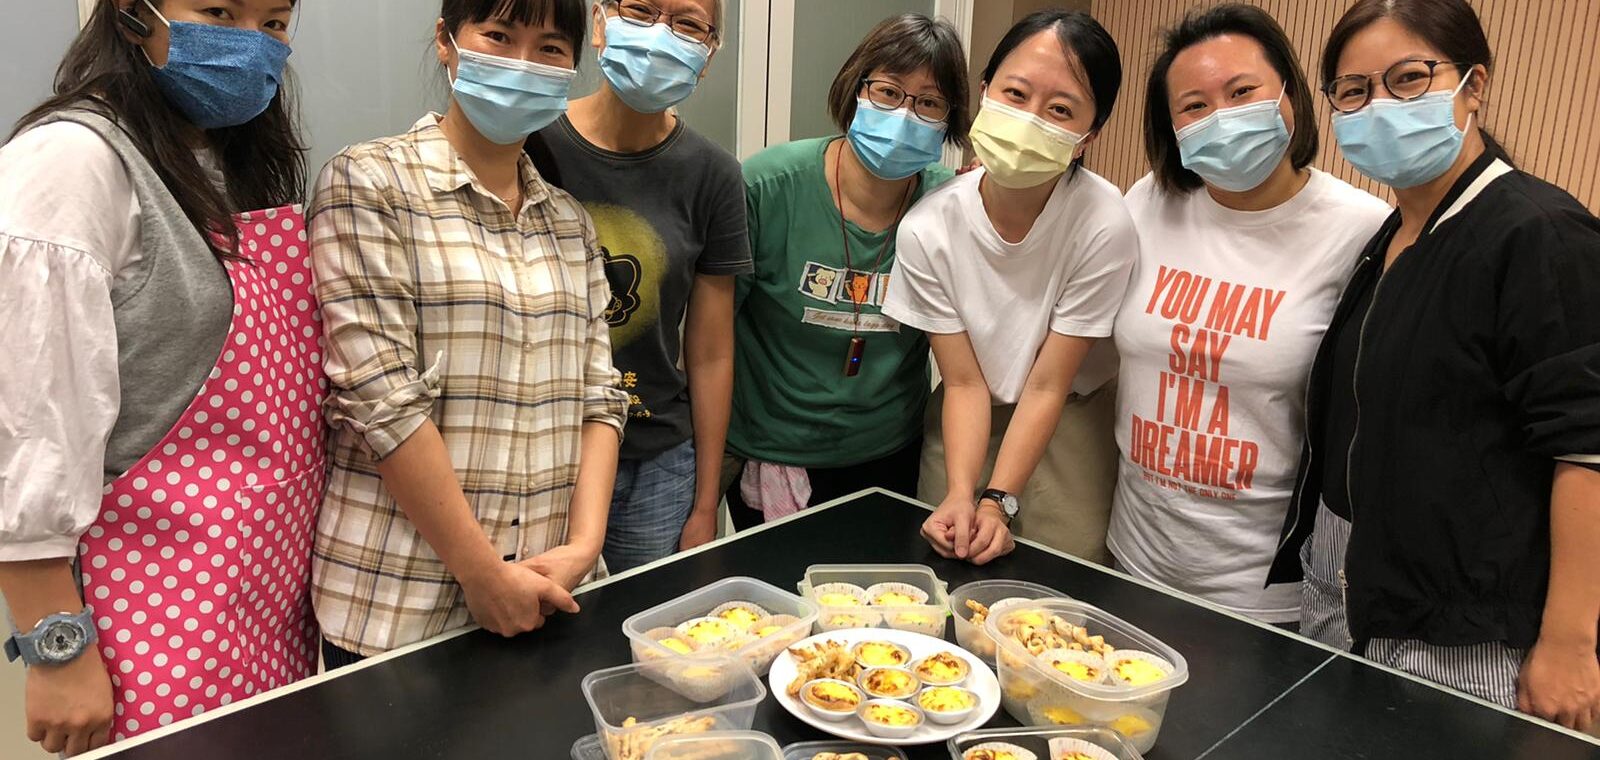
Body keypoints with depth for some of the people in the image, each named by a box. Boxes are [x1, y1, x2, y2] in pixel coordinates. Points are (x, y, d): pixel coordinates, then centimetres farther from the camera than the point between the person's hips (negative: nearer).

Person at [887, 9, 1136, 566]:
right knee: (947, 559, 9)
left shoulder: (1104, 224, -26)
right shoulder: (927, 229, -20)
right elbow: (964, 383, -13)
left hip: (1071, 418, -1)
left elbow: (1048, 385, -19)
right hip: (969, 421, 2)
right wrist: (961, 495, -25)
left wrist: (997, 501, -21)